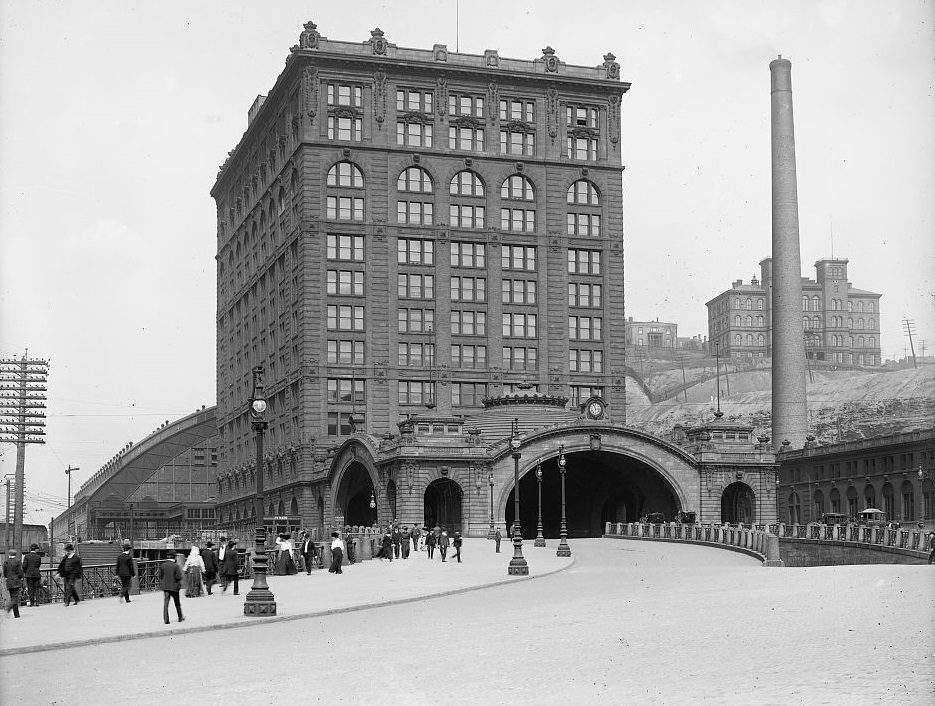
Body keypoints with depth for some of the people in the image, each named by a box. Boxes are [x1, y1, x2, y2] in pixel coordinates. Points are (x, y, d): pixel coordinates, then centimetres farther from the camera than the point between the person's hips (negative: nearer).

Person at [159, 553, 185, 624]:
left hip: (165, 586, 2)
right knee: (177, 603, 13)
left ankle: (166, 620, -7)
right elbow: (179, 577, -15)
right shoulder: (175, 566, -13)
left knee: (165, 603, 2)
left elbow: (160, 576, 2)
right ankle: (180, 618, 25)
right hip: (174, 586, -2)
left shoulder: (162, 565, -1)